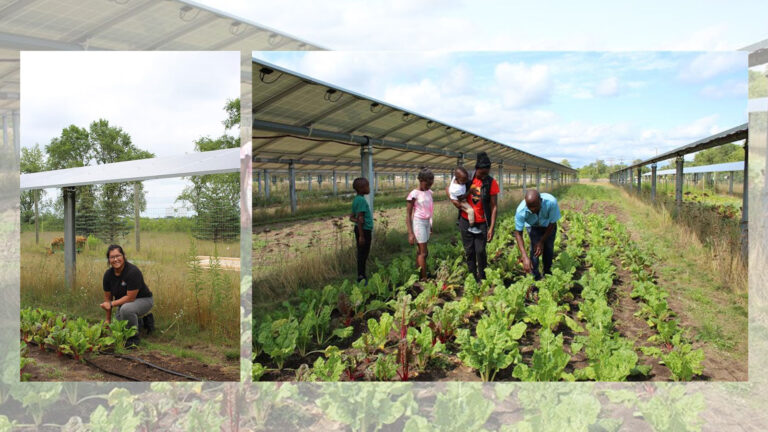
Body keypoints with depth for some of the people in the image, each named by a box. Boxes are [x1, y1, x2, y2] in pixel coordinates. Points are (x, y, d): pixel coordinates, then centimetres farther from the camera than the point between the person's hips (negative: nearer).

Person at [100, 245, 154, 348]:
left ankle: (133, 337, -15)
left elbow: (130, 297, -27)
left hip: (142, 299, -7)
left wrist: (112, 304, -22)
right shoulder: (108, 274, -9)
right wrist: (108, 320, 4)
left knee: (126, 308, -37)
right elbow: (108, 297, 1)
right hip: (124, 302, 7)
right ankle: (140, 321, 25)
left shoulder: (133, 272, -28)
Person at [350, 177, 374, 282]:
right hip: (364, 230, -9)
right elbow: (360, 219, -20)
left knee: (362, 254, 14)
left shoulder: (356, 200, 12)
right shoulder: (361, 200, -17)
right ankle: (361, 277, 5)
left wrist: (357, 220, -7)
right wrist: (361, 236, -20)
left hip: (360, 229, 9)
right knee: (363, 254, -2)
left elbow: (351, 217, 14)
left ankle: (361, 276, 22)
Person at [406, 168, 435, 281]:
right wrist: (410, 233, -15)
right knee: (423, 253, -5)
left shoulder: (429, 192, 8)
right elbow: (408, 214, -11)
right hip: (418, 223, -6)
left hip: (427, 222, 7)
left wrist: (430, 226, 18)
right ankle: (424, 279, 1)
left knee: (420, 251, 9)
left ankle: (418, 276, 13)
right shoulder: (414, 194, -13)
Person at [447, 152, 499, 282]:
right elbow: (448, 188, 8)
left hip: (482, 223, -2)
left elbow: (493, 207, -10)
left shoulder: (491, 183, -10)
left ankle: (482, 278, 13)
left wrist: (491, 227, -15)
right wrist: (452, 199, -12)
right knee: (469, 251, 8)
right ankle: (472, 277, 23)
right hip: (466, 221, 2)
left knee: (480, 251, -7)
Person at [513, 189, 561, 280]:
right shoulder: (521, 211, -40)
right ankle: (536, 278, -1)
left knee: (548, 248, 1)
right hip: (533, 227, 0)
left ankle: (547, 273, 27)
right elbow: (518, 233, -31)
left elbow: (552, 223, -24)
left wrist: (542, 241, -23)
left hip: (548, 226, 1)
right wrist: (525, 257, -40)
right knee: (535, 248, -15)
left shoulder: (551, 202, -41)